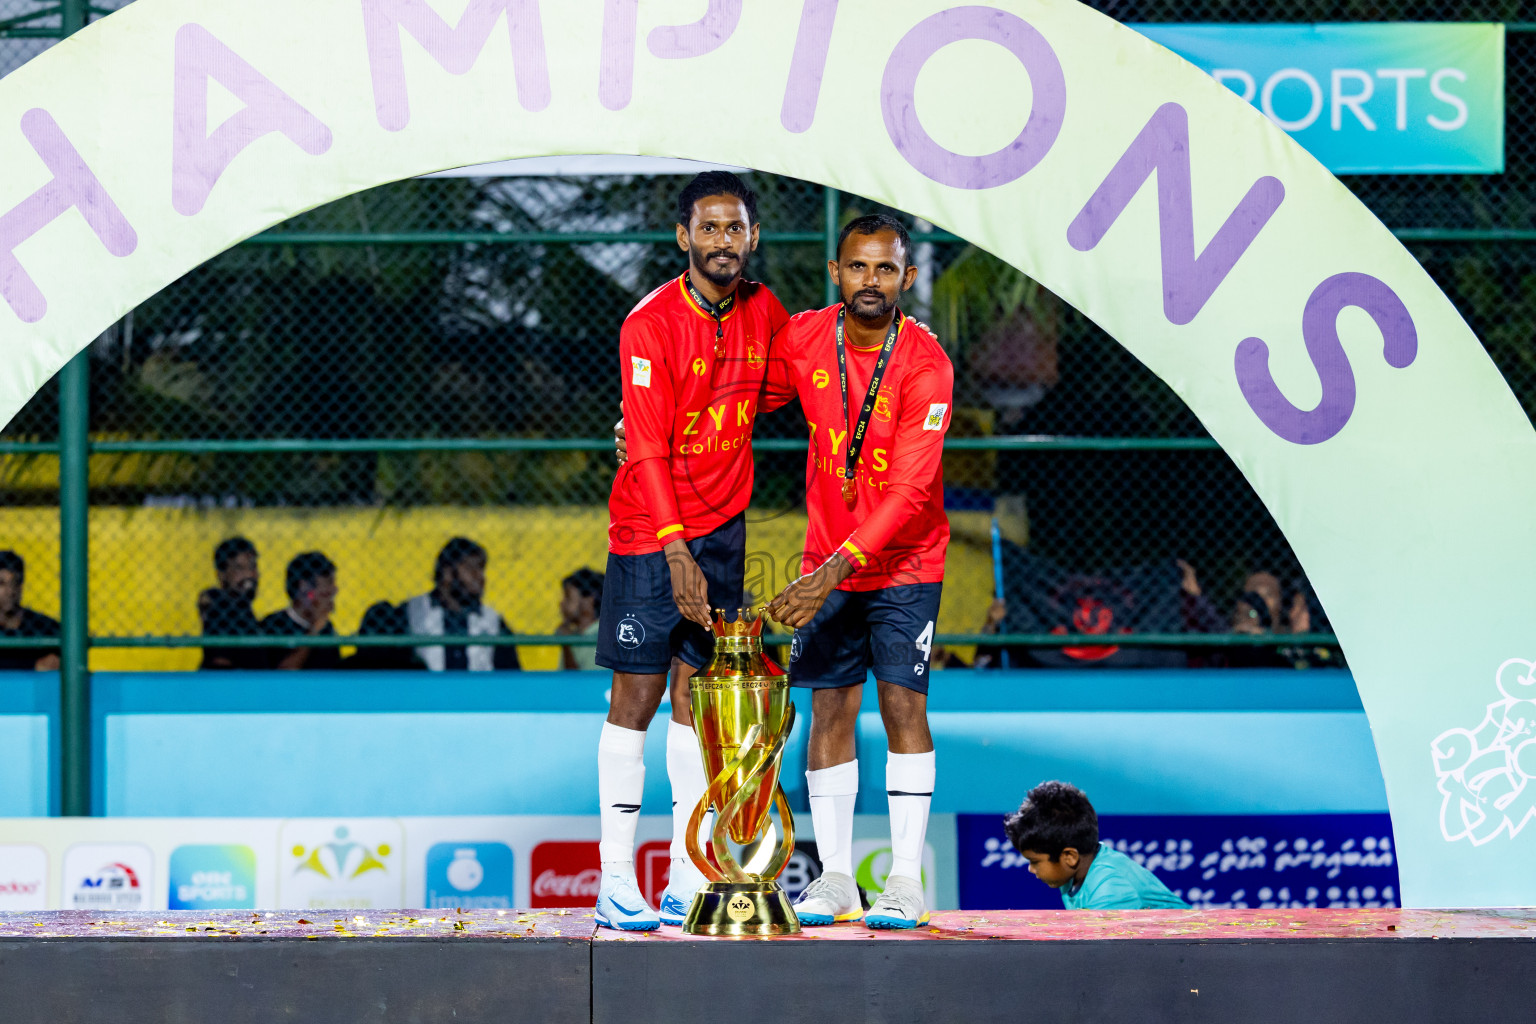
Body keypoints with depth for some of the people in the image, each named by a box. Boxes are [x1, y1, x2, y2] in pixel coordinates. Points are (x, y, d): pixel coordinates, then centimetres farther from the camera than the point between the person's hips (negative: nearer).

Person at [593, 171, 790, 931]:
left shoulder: (763, 312, 2)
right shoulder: (650, 325, -14)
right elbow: (649, 452, -17)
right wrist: (677, 556, -23)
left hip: (722, 526, 5)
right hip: (648, 529, -5)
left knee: (696, 691, 6)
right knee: (636, 696, -4)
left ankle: (688, 878, 8)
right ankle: (616, 881, -2)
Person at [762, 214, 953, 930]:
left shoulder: (925, 365, -19)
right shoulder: (802, 340, -5)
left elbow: (908, 491, -23)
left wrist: (838, 568, -31)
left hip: (905, 560, -4)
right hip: (828, 560, 4)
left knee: (902, 703, -8)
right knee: (830, 708, 2)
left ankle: (906, 879, -6)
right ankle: (834, 877, 6)